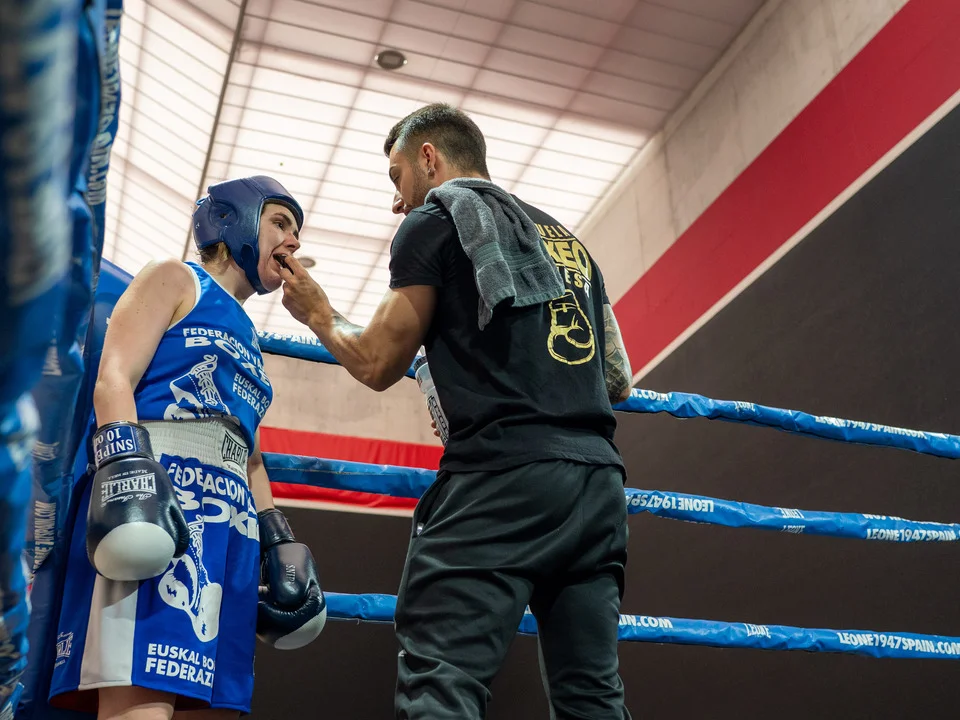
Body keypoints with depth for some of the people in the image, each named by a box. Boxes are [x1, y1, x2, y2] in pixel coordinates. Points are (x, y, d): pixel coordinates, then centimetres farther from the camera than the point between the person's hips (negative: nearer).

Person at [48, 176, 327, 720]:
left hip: (230, 518, 8)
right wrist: (126, 464, -22)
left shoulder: (248, 339, 32)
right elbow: (114, 377, -4)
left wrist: (279, 543, 21)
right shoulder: (176, 279, 12)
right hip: (156, 491, -8)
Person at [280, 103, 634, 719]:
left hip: (500, 474, -7)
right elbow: (619, 381, 25)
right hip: (599, 481, 7)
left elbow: (378, 365, 7)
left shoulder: (436, 221, 7)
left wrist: (319, 314, 26)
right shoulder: (569, 241, 27)